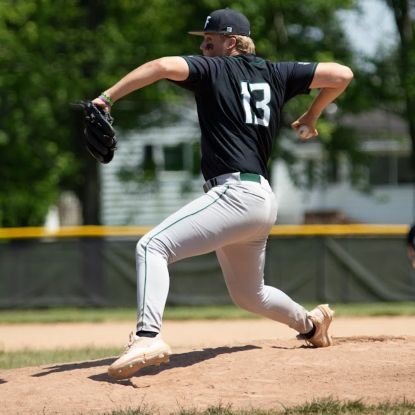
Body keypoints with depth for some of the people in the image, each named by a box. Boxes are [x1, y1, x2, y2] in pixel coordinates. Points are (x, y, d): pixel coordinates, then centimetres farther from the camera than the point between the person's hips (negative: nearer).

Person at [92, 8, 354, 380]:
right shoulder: (276, 73, 17)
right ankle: (311, 323, 45)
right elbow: (341, 74, 16)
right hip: (263, 200, 9)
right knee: (248, 294, 30)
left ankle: (148, 336, -38)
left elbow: (163, 66, -19)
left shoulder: (213, 69, 0)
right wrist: (311, 116, 30)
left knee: (153, 246, -20)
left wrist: (107, 97, -22)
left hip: (235, 193, -9)